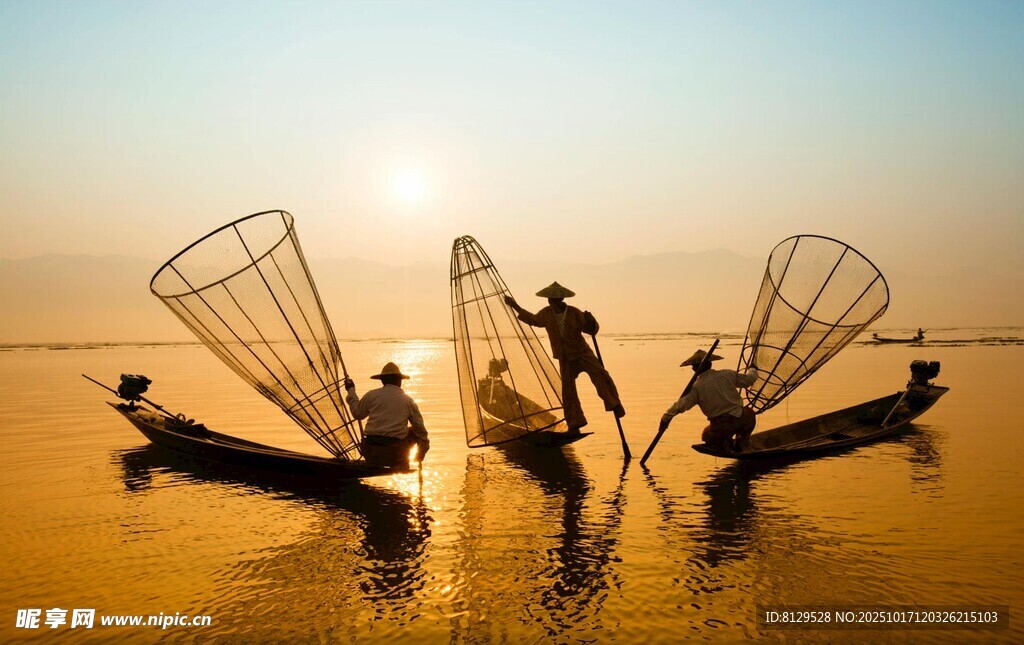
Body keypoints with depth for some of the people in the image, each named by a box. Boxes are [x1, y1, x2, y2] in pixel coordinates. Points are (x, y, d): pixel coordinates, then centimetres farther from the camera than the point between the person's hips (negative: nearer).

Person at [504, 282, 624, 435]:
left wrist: (590, 320, -30)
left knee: (600, 374, -25)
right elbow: (533, 320, 16)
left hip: (581, 352, -2)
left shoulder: (575, 313, -14)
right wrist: (515, 306, 16)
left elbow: (592, 329, -7)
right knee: (568, 389, -2)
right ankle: (574, 425, 7)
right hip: (565, 358, 2)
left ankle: (614, 405, -21)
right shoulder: (546, 314, -5)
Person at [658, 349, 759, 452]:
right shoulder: (727, 374, 1)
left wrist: (665, 419, -3)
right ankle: (742, 439, 17)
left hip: (720, 427, -1)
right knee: (749, 413, 36)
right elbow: (748, 380, 15)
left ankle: (725, 443, 5)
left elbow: (680, 406, -14)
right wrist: (753, 369, 38)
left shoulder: (696, 387, -7)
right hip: (740, 420, 1)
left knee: (707, 437, 32)